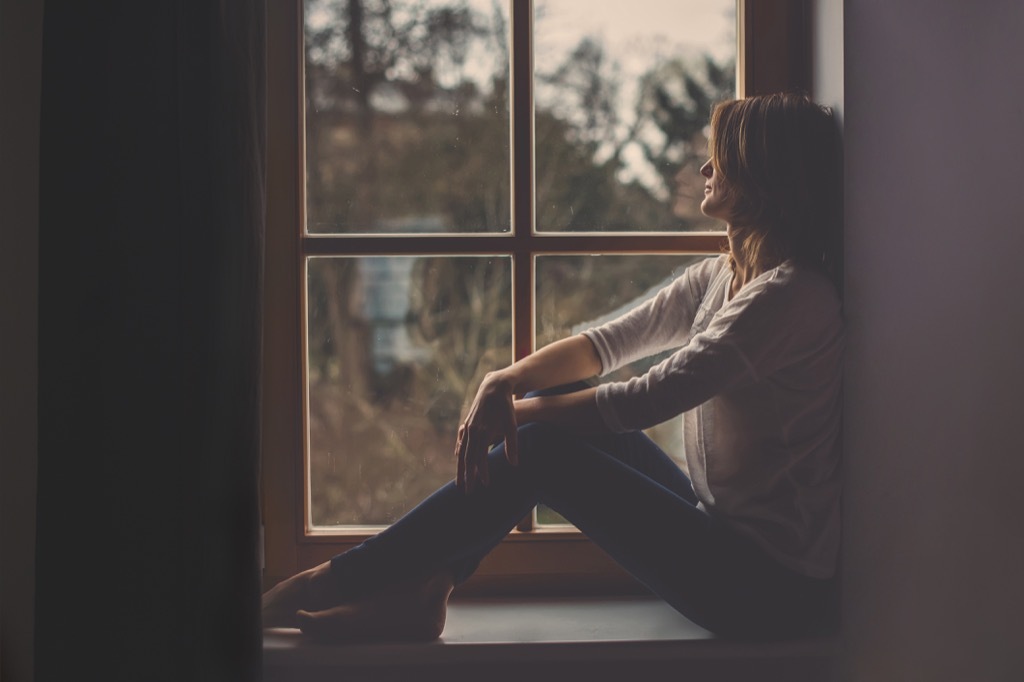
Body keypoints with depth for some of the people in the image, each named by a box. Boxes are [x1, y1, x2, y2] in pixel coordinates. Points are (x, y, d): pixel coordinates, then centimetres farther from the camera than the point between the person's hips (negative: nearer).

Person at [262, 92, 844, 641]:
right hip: (719, 526, 8)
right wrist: (504, 382, -11)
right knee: (559, 397, -1)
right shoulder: (720, 276, 11)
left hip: (772, 585, -8)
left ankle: (333, 584, -5)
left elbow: (649, 399, -22)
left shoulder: (790, 297, -20)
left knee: (543, 451, -14)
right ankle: (418, 593, -3)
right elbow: (607, 343, 8)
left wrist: (518, 409, -10)